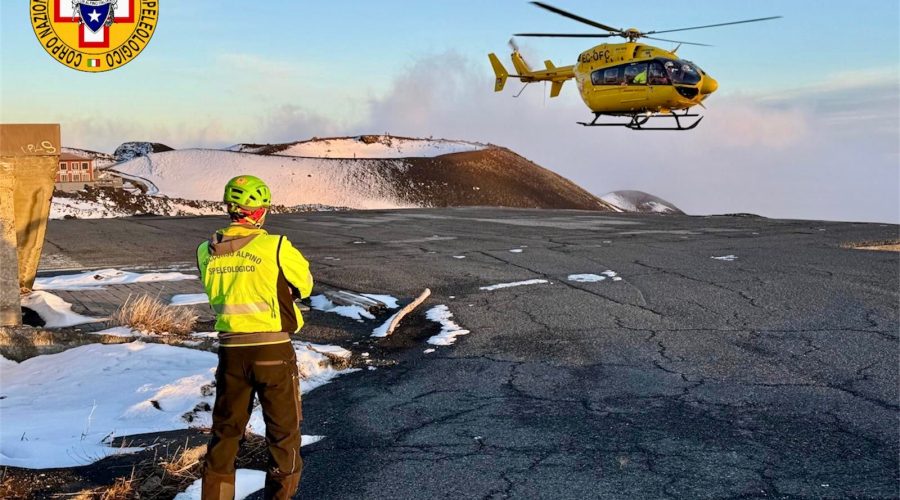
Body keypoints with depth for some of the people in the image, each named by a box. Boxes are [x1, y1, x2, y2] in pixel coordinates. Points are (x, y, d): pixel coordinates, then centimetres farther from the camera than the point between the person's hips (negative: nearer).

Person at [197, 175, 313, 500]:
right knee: (284, 430, 11)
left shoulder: (206, 252, 0)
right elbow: (305, 284, -1)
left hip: (230, 349, 4)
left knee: (226, 431, 18)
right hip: (273, 350, -4)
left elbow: (214, 293, 12)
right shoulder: (275, 247, -13)